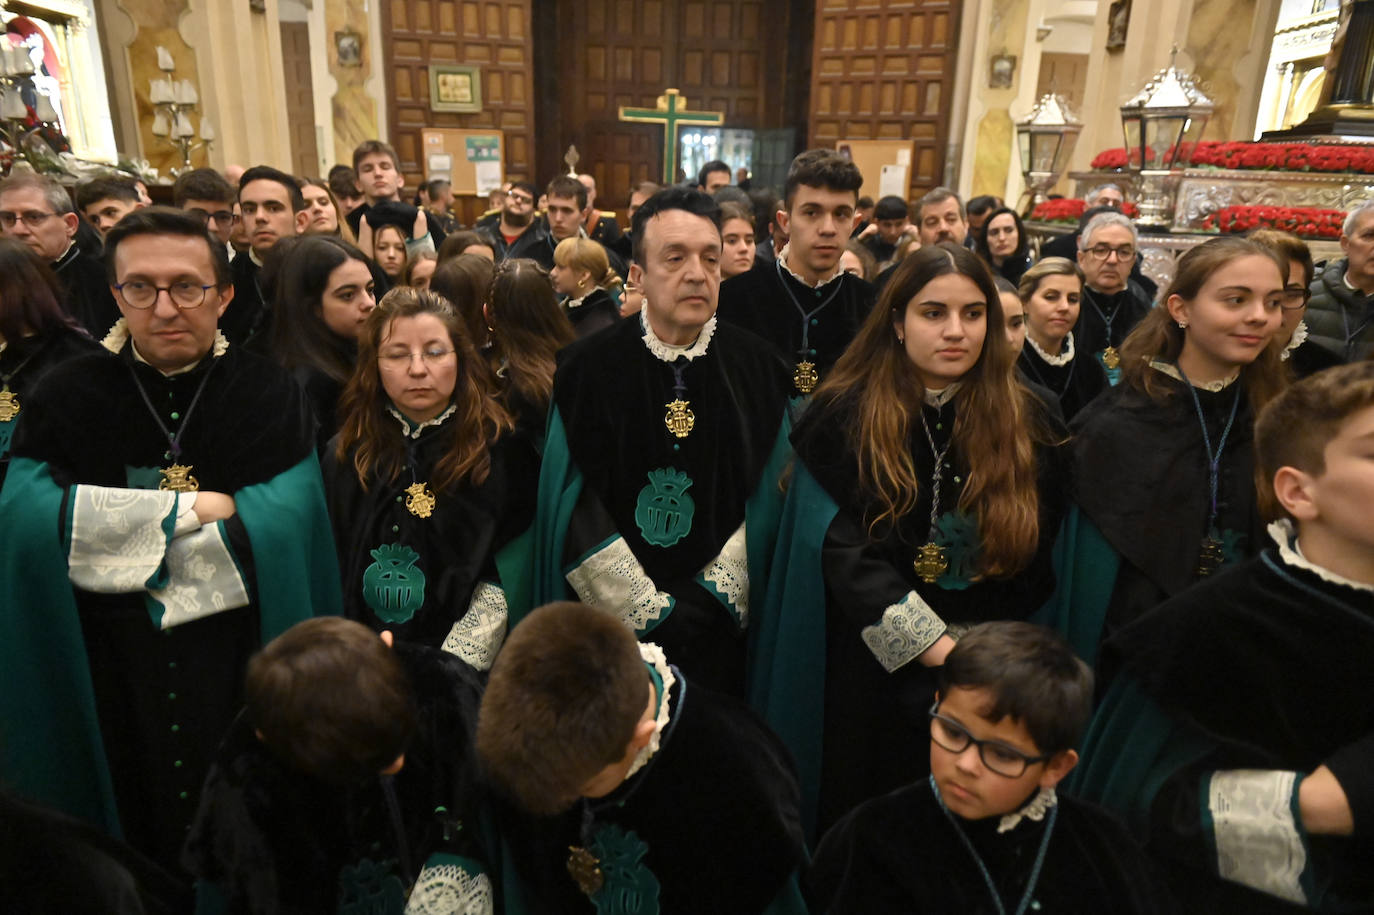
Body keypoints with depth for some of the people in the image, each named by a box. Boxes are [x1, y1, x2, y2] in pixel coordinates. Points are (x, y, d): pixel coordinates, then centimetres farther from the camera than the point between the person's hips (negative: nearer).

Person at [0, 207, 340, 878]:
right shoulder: (67, 395, -1)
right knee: (138, 833, 16)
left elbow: (283, 526, -18)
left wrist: (121, 532, -14)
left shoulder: (270, 394, -5)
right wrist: (198, 507, -17)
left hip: (244, 668, -1)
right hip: (110, 671, 1)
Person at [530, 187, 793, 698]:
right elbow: (576, 514, -11)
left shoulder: (755, 368, -4)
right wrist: (651, 612, -13)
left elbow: (767, 497, -3)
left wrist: (714, 598, -10)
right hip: (612, 631, -1)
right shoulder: (588, 369, -10)